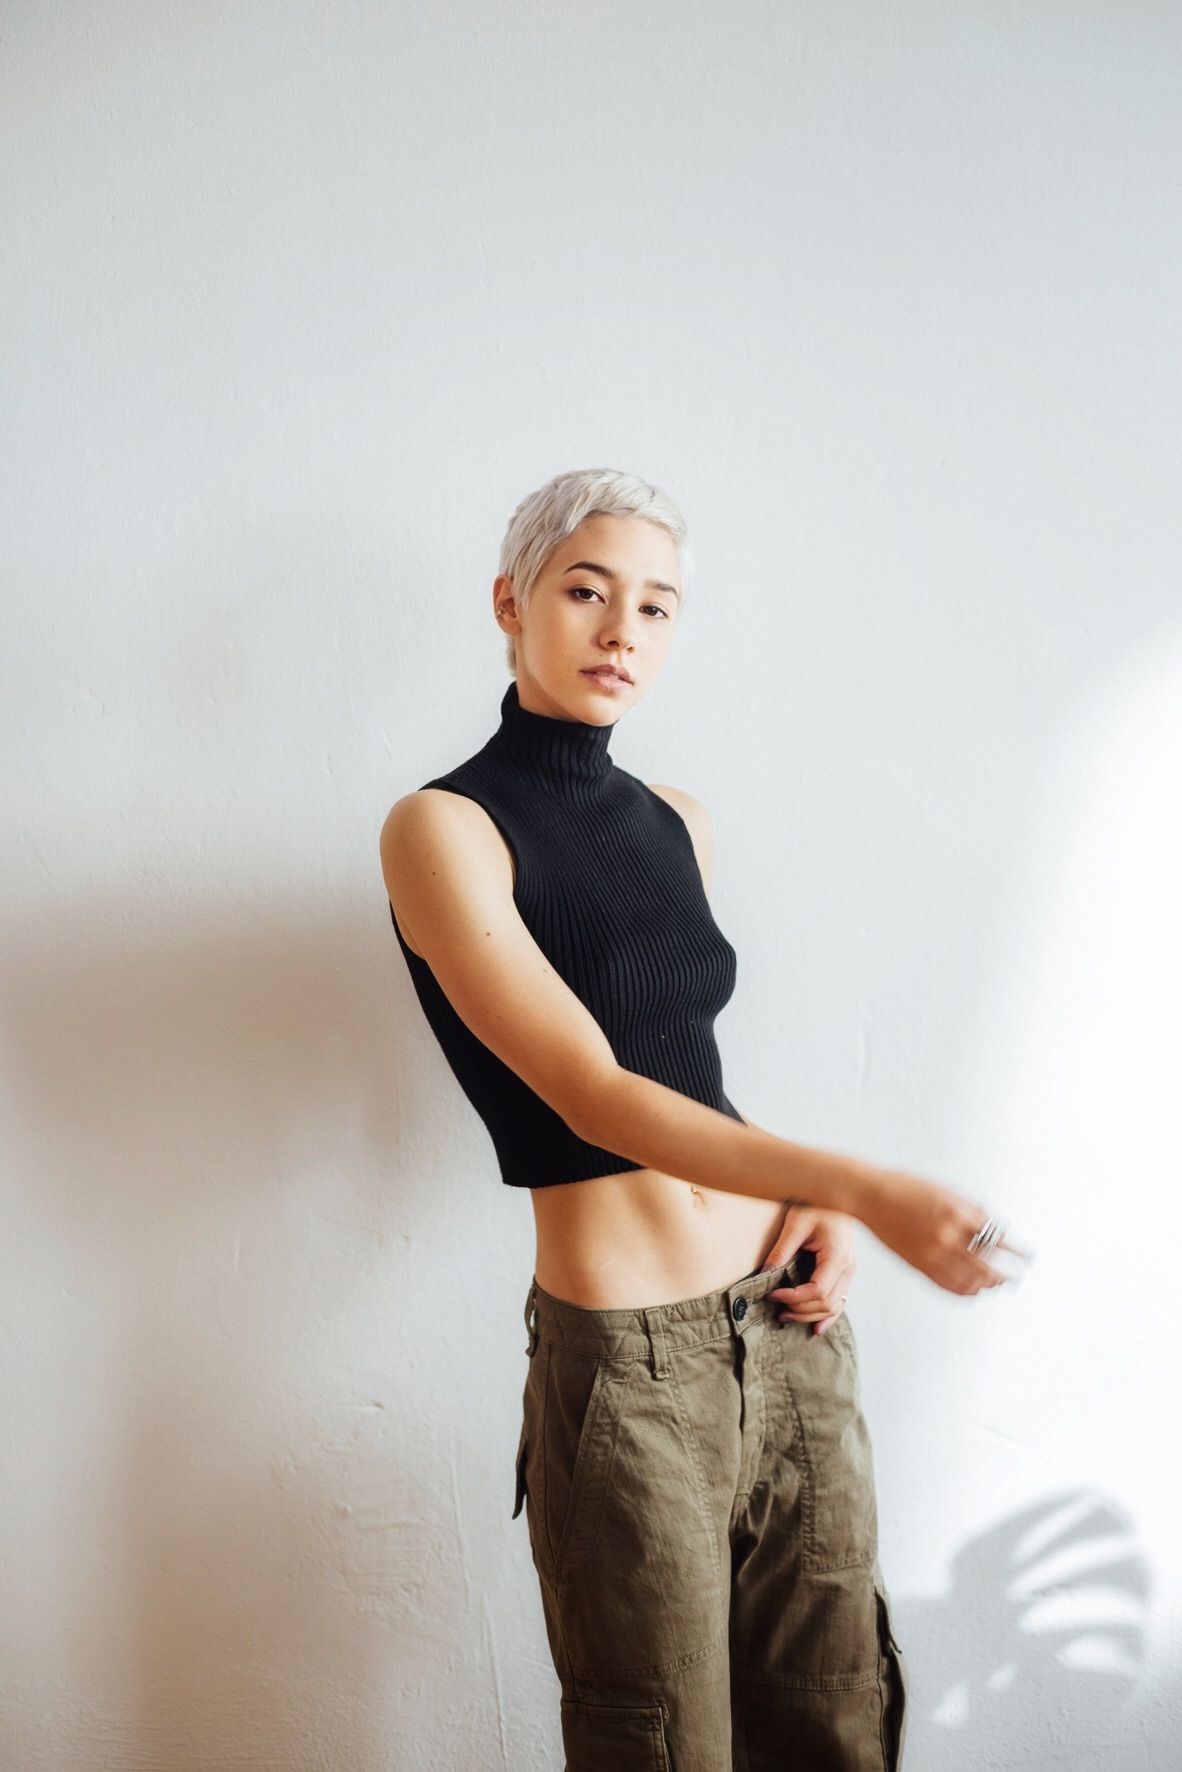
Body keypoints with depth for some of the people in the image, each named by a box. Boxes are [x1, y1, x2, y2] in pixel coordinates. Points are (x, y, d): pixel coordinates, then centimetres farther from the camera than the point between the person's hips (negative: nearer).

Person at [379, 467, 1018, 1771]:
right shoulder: (444, 828, -11)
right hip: (628, 1360, -6)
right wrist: (861, 1187, -27)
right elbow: (594, 1095, -19)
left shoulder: (678, 822, 10)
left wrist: (808, 1201, 1)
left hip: (789, 1319, 6)